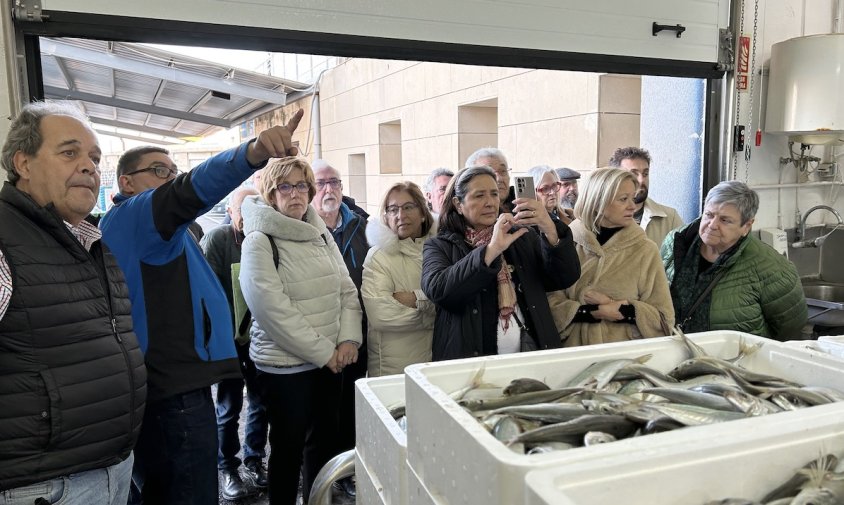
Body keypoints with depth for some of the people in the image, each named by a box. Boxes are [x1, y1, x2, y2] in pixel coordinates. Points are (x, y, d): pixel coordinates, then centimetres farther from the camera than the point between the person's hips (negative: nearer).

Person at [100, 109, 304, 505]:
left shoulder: (116, 228, 22)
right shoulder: (133, 215, -9)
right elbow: (190, 191, -30)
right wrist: (253, 153, -46)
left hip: (149, 387, 11)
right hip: (175, 390, -11)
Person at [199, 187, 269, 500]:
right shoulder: (216, 239, -8)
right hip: (229, 337, -3)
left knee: (260, 402, 10)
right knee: (229, 406, 6)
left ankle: (254, 460, 28)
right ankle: (227, 467, 23)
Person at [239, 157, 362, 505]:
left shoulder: (321, 234, 8)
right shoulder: (259, 241, -11)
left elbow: (347, 289, 8)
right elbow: (274, 310, -18)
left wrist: (349, 339, -7)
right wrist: (324, 352, -16)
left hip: (331, 360, 6)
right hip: (285, 365, -6)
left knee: (326, 440, 16)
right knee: (289, 447, 8)